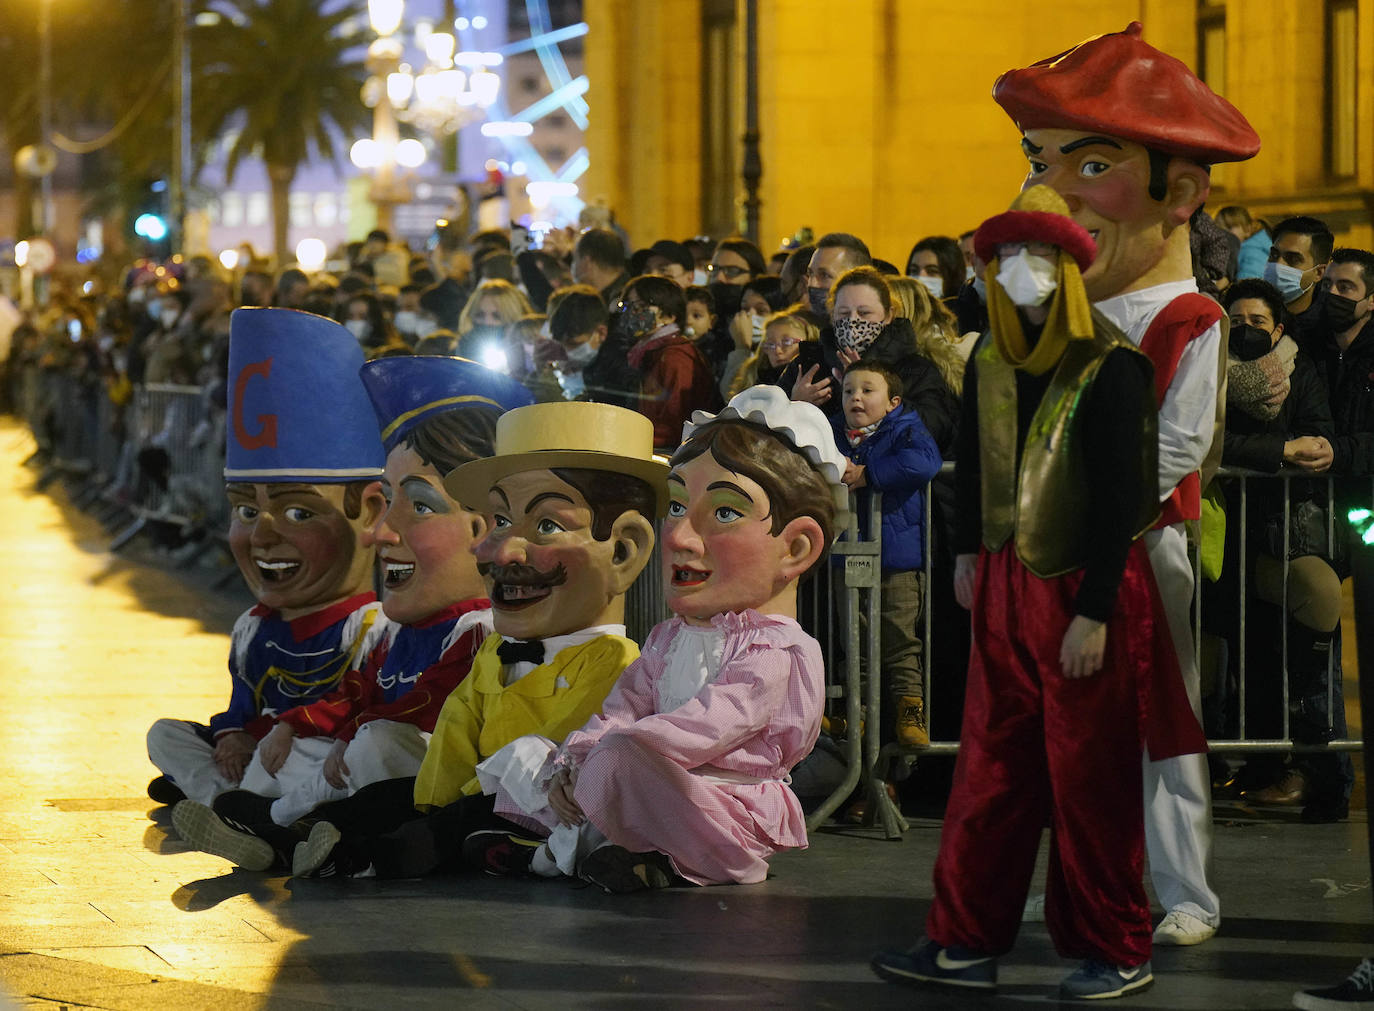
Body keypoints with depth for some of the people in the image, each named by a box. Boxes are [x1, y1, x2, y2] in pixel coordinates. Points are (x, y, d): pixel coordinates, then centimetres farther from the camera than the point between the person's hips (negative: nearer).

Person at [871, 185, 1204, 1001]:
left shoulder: (1109, 367, -14)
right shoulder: (992, 361, 7)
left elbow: (1120, 496, -16)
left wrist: (1094, 612, -18)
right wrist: (971, 552, 13)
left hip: (1087, 591, -6)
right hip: (1006, 587, 6)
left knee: (1088, 778, 0)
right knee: (992, 766, 7)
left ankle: (1115, 953, 11)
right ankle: (968, 942, 12)